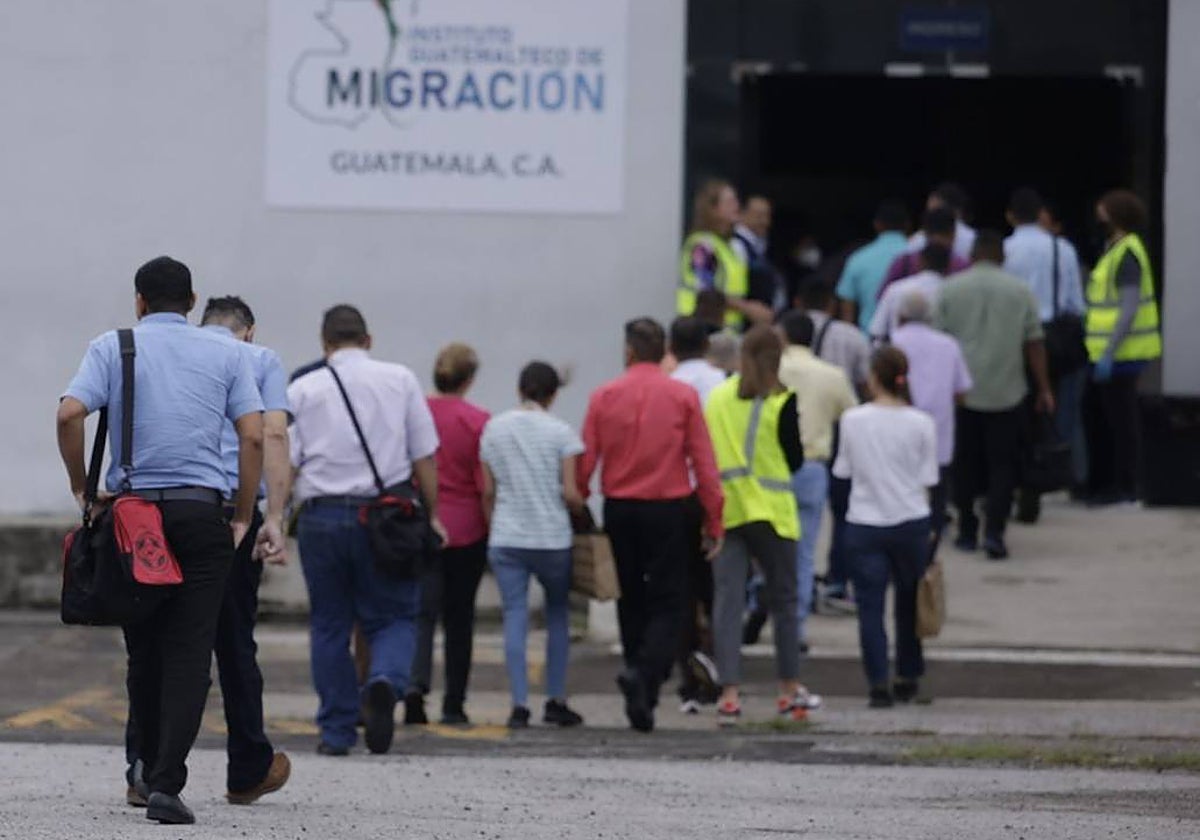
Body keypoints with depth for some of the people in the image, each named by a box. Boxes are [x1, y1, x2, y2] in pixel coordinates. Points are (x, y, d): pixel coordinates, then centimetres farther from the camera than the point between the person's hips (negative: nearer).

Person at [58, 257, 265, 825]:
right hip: (202, 511, -1)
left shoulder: (112, 349, 6)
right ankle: (165, 784, -14)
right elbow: (253, 436, 0)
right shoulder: (225, 355, 9)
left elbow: (70, 414, -9)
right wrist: (243, 518, 6)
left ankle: (149, 768, 27)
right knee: (190, 651, -3)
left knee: (143, 648, 15)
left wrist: (80, 488, 3)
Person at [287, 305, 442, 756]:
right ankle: (385, 682, -23)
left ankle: (336, 732, 11)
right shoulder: (400, 380, 5)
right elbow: (424, 456, 5)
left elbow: (285, 464, 0)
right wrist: (431, 514, 13)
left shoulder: (302, 390, 5)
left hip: (322, 515, 1)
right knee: (393, 616, 8)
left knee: (329, 625, 10)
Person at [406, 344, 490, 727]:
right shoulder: (478, 421, -8)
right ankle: (454, 705, 13)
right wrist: (493, 531, 4)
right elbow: (486, 486, -7)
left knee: (422, 612, 0)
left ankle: (415, 684, -24)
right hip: (466, 530, -1)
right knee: (459, 617, 10)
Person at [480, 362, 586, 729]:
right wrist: (581, 507, 12)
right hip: (552, 539, -2)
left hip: (506, 538, 2)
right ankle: (556, 701, 15)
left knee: (515, 618, 1)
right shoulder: (560, 433, -6)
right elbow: (569, 492, -9)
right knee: (557, 614, 14)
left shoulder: (494, 429, 3)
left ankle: (519, 704, -8)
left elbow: (487, 491, 5)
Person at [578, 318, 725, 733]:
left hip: (619, 509, 2)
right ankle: (645, 675, -23)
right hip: (668, 509, -2)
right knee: (667, 604, 1)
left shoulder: (604, 396, -1)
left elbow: (585, 461, -2)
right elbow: (704, 463, -4)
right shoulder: (683, 396, -4)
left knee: (631, 601, 15)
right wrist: (714, 522, 2)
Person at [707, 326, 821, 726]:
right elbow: (794, 460, -3)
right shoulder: (781, 402, -8)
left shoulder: (717, 397, 5)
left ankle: (729, 694, -10)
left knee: (726, 599, 0)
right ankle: (790, 690, 21)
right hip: (768, 510, -3)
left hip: (723, 509, 3)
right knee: (783, 599, 12)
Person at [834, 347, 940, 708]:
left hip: (865, 524, -1)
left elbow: (844, 470, 4)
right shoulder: (921, 424, -5)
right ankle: (908, 679, 25)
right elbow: (927, 479, -1)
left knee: (870, 606, 1)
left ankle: (879, 685, -8)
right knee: (909, 603, 17)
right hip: (911, 521, 1)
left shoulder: (853, 421, -5)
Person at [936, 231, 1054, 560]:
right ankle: (994, 530, -11)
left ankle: (967, 532, 17)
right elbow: (1034, 343, 1)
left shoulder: (950, 290, 0)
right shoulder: (1020, 291, 0)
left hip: (962, 393, 1)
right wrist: (1044, 389, 7)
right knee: (1002, 464, 2)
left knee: (966, 463, 12)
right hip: (1006, 394, -1)